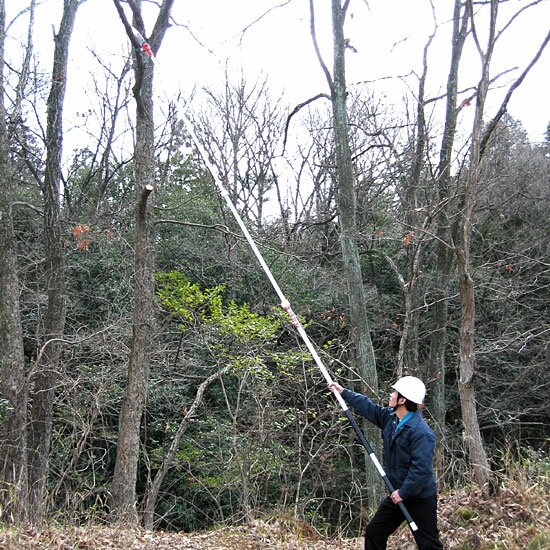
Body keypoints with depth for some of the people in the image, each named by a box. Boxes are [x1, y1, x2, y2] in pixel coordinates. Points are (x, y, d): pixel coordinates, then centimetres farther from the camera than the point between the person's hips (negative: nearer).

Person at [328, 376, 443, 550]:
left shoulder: (422, 432, -23)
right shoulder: (390, 417, 4)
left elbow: (421, 468, -27)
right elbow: (368, 407, 19)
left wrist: (404, 492, -23)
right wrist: (343, 392, 23)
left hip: (420, 498, -9)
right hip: (398, 493, 9)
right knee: (373, 533, 12)